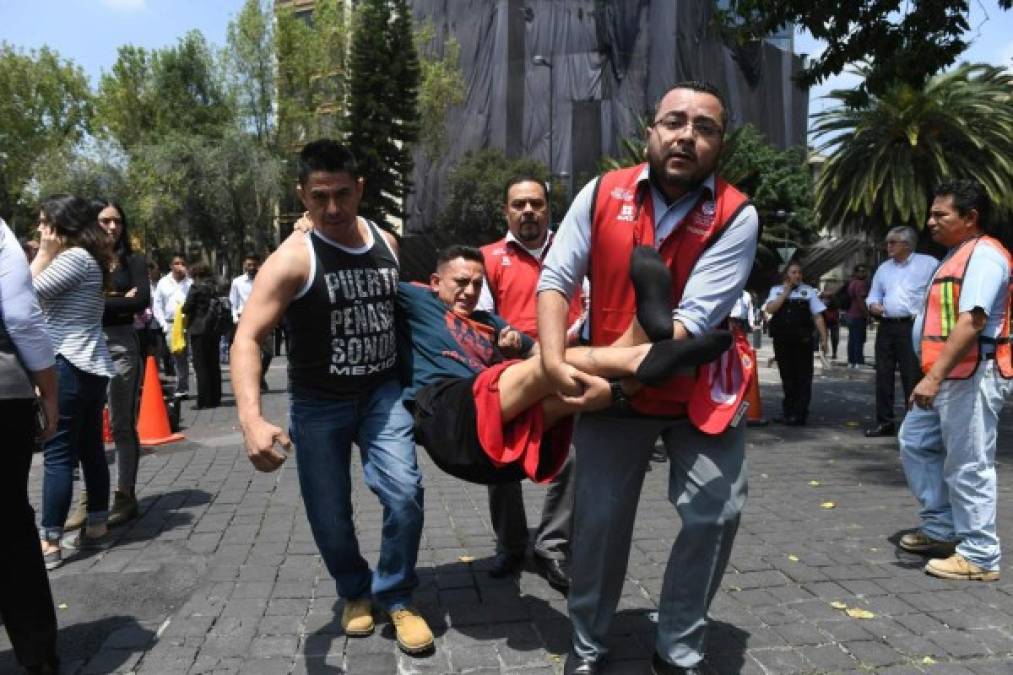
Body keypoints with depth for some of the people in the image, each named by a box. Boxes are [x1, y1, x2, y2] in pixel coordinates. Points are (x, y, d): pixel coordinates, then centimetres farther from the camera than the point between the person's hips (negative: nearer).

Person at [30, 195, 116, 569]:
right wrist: (48, 254, 12)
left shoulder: (74, 256, -13)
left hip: (70, 366, -10)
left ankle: (48, 543, -2)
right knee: (90, 449, 13)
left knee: (59, 454, -7)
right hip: (89, 365, 10)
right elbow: (48, 301, 16)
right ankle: (96, 526, 21)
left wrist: (44, 253, -7)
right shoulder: (89, 258, 16)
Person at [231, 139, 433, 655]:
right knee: (329, 515, 7)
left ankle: (395, 597, 12)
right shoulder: (292, 259, -18)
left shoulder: (385, 243, -1)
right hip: (319, 404, -3)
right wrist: (251, 419, -41)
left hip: (381, 392, 3)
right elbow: (247, 340, -26)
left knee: (405, 491, -11)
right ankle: (355, 591, 36)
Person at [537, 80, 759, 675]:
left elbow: (692, 320, -22)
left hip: (700, 391, -1)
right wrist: (556, 359, -22)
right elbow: (556, 280, -7)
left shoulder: (736, 215, -14)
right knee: (599, 517, 8)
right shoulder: (602, 195, -7)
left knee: (716, 514, -1)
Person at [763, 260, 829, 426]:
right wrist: (786, 292, -6)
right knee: (786, 377, 11)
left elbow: (817, 316, 3)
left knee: (803, 378, 0)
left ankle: (799, 414, 5)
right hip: (782, 340, 2)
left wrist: (823, 338, -2)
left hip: (802, 341, -2)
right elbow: (770, 309, -8)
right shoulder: (777, 290, 9)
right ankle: (788, 412, 22)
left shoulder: (808, 291, 5)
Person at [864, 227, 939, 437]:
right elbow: (874, 295, 24)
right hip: (886, 327, 6)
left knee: (912, 377, -6)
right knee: (883, 375, 6)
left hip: (913, 327, -6)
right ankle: (885, 422, 15)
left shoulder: (928, 264, 0)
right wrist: (873, 304, 2)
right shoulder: (883, 268, 18)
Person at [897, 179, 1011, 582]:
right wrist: (934, 375, 22)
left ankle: (979, 556, 10)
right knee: (915, 444, 16)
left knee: (968, 467, -3)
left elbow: (972, 322, -26)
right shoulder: (957, 255, 18)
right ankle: (941, 529, 28)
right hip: (948, 377, 11)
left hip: (973, 377, -11)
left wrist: (934, 375, -31)